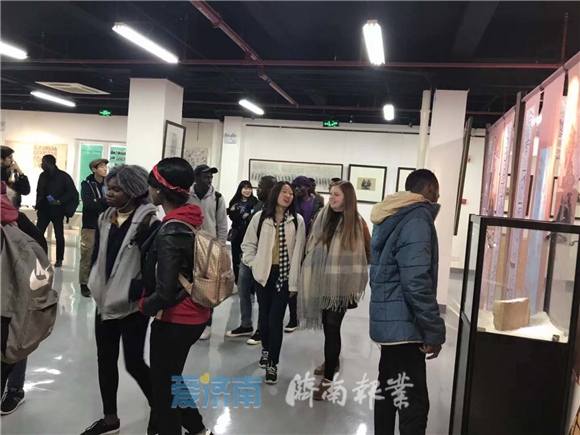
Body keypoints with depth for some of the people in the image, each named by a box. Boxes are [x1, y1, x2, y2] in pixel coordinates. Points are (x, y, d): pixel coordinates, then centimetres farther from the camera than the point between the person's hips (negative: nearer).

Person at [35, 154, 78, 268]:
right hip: (44, 210, 5)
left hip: (57, 210, -5)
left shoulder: (63, 176, -9)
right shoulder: (43, 175, 7)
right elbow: (39, 191, 17)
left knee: (59, 236, 5)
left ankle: (59, 259, 15)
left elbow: (72, 192, -12)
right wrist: (38, 204, 6)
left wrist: (59, 201, -20)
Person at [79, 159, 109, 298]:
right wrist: (105, 203, -11)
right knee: (87, 257, 0)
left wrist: (99, 201, -14)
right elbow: (88, 204, -15)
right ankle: (84, 285, 12)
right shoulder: (87, 184, -2)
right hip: (90, 226, -3)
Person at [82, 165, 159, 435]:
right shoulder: (105, 219, 5)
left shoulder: (147, 223, -16)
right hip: (105, 302, 7)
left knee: (133, 363, 2)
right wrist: (95, 286, 5)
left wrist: (136, 293, -18)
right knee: (105, 361, 14)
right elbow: (97, 256, 13)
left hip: (132, 306, -7)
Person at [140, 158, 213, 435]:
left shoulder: (169, 233, -24)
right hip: (194, 316, 8)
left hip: (174, 321, -8)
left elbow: (165, 293, -25)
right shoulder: (194, 220, 0)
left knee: (163, 389, 13)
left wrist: (145, 305, -5)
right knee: (171, 379, 27)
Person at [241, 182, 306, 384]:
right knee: (264, 315, 14)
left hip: (284, 275, -2)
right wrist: (253, 264, -3)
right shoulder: (260, 217, 0)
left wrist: (294, 282, -7)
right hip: (263, 274, 2)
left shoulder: (297, 221, -3)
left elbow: (298, 252, -5)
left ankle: (273, 363, 11)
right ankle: (266, 350, 39)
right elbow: (248, 244, 8)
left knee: (276, 319, -3)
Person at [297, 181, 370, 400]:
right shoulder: (323, 217, 5)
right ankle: (332, 360, 41)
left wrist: (350, 266, 4)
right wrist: (314, 262, 6)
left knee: (332, 327, -7)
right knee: (327, 325, 18)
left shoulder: (357, 222, -6)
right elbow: (311, 244, 15)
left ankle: (327, 379, 1)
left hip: (342, 284, -4)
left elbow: (369, 252, 4)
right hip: (321, 280, 5)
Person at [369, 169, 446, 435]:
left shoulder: (392, 217, 13)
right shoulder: (417, 217, -15)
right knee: (414, 402, -5)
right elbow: (416, 281, -24)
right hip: (403, 323, -10)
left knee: (388, 391, 20)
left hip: (389, 319, 10)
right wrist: (434, 329, -17)